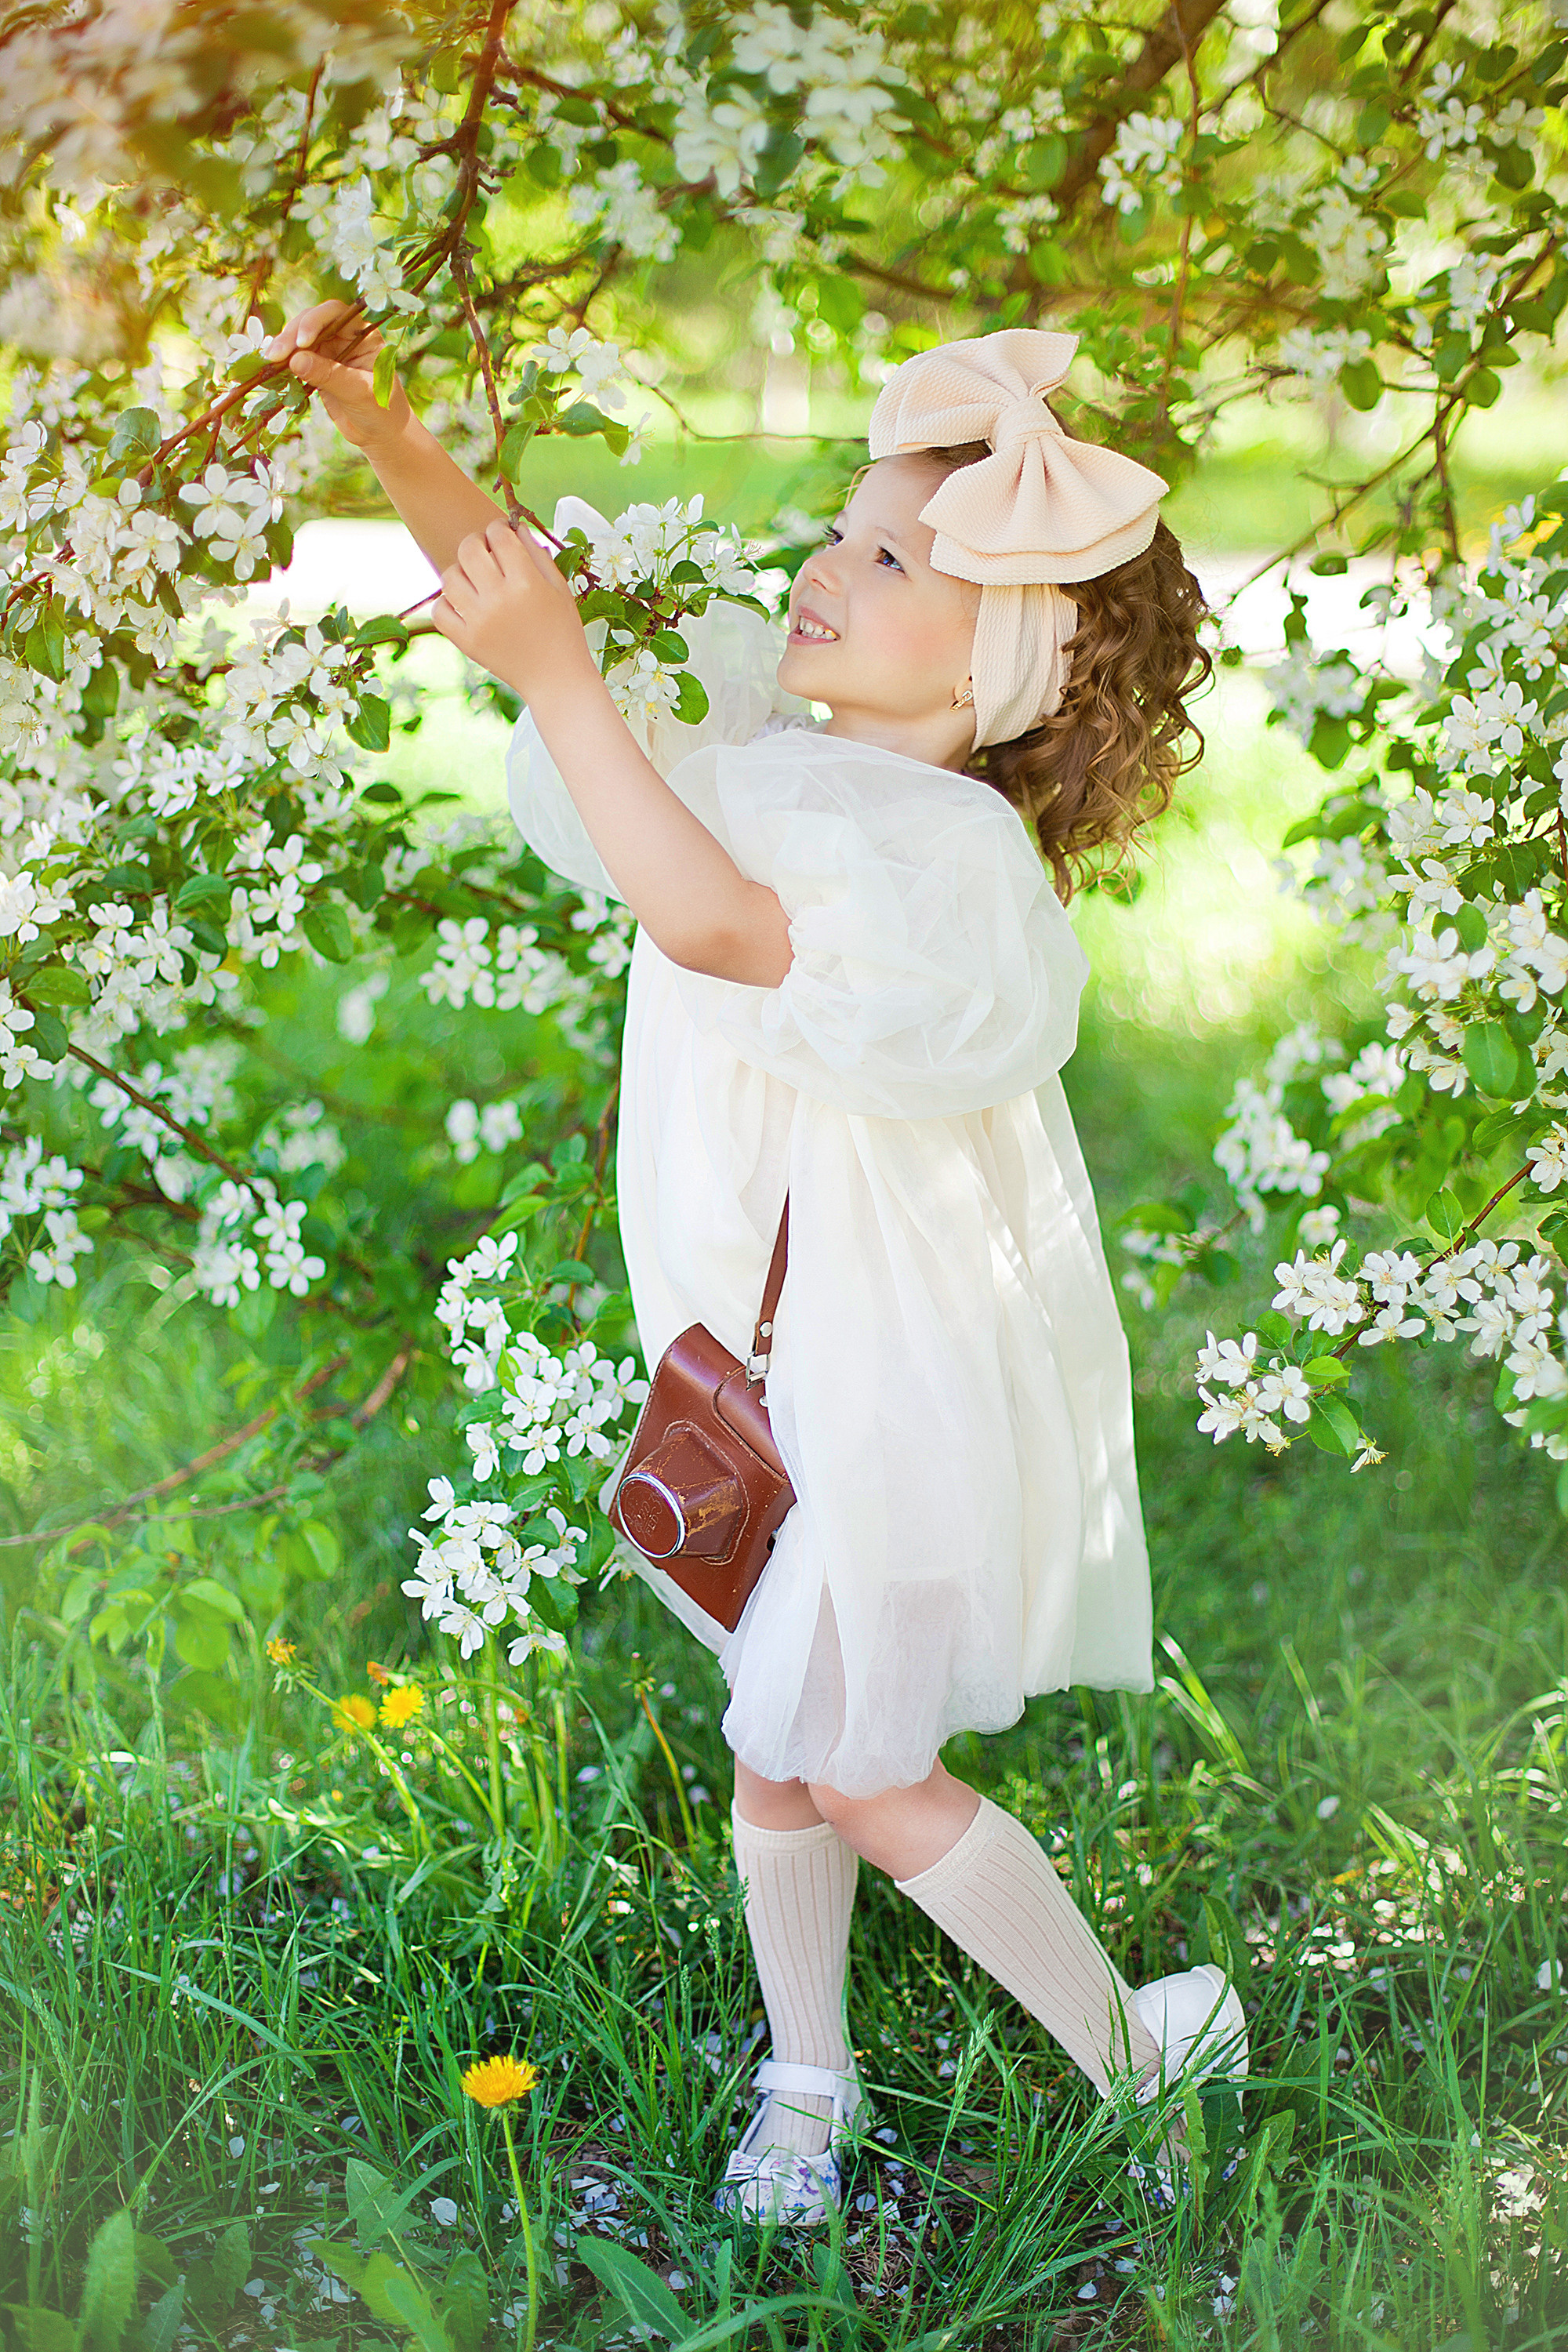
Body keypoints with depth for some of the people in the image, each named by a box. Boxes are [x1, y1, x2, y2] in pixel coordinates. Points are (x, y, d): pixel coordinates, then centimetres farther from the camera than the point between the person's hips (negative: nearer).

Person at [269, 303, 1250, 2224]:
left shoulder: (953, 851, -22)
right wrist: (376, 420, -9)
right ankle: (807, 2082, 36)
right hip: (769, 1354, 7)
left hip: (902, 1365, -7)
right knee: (778, 1744, 16)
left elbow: (716, 918, -39)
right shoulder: (772, 737, 3)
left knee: (863, 1769, 2)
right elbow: (523, 592, 4)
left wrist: (553, 676, -34)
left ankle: (1139, 2052, 23)